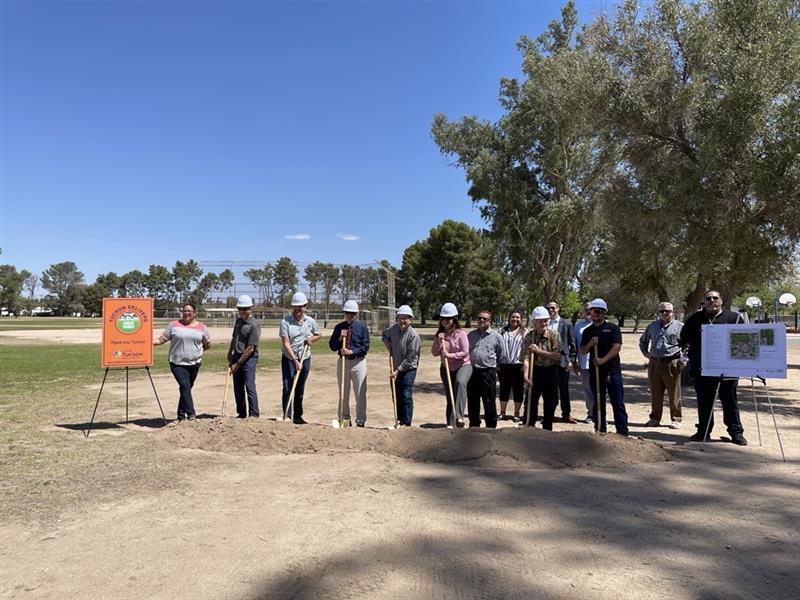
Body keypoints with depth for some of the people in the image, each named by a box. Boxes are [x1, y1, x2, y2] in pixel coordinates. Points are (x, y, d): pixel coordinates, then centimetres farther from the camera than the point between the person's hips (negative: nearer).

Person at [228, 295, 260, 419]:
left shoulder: (254, 325, -16)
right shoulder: (238, 321, 9)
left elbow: (250, 349, -18)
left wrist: (238, 364, -15)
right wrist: (230, 353, 19)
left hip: (249, 358, -8)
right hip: (237, 356, 8)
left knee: (249, 386, -11)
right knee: (238, 387, 10)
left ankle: (254, 414, -6)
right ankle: (241, 413, 19)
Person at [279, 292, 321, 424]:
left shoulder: (310, 321, 1)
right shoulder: (285, 321, -11)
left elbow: (318, 334, 18)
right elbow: (286, 343, -16)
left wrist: (311, 339, -5)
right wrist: (295, 360, -24)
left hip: (305, 358, 3)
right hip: (289, 359, -3)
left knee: (300, 389, 11)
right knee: (287, 388, -7)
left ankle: (297, 416, 20)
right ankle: (287, 417, 0)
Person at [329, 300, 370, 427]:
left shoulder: (362, 327, -3)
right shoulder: (339, 327, 5)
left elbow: (365, 347, -7)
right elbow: (332, 347, 4)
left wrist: (351, 351, -18)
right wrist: (340, 338, -12)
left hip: (358, 362, -3)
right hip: (343, 362, 3)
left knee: (360, 393, -2)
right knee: (343, 393, 13)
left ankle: (360, 421, 8)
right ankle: (344, 419, 25)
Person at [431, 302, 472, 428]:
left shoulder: (460, 334, -9)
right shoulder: (439, 335, 3)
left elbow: (465, 352, -14)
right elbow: (434, 353, 0)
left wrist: (450, 355, -21)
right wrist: (438, 341, -14)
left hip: (463, 365, -5)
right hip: (446, 368, 5)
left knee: (460, 382, -36)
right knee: (449, 397, 8)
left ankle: (459, 416, -42)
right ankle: (450, 424, 18)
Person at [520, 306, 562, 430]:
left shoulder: (554, 335, -4)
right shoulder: (529, 336, -5)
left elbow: (557, 356, -12)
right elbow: (526, 357, -13)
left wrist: (539, 351, -20)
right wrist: (526, 375, -25)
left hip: (551, 371, 1)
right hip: (535, 371, -1)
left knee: (551, 402, 9)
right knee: (531, 401, -2)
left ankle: (547, 429, 23)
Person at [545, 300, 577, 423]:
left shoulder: (566, 324, 1)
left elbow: (572, 344, 3)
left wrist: (571, 360, -3)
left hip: (562, 361, -1)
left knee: (564, 389, 6)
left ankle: (566, 414, 16)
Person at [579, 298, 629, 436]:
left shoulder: (612, 328, 1)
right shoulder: (587, 331, 13)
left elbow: (617, 347, -10)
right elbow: (583, 351, 11)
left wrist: (603, 360, -19)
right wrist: (591, 343, -8)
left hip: (612, 369, -4)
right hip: (595, 371, 4)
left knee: (618, 403, -4)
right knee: (598, 403, 10)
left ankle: (622, 432, -1)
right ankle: (600, 431, 17)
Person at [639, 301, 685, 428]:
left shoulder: (679, 327, 0)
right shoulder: (653, 326, 14)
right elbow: (643, 341, 28)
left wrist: (683, 359, -7)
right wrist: (645, 353, 16)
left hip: (672, 364, -4)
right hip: (654, 363, 4)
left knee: (674, 394, 1)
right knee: (655, 393, 10)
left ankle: (676, 419, 11)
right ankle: (655, 418, 19)